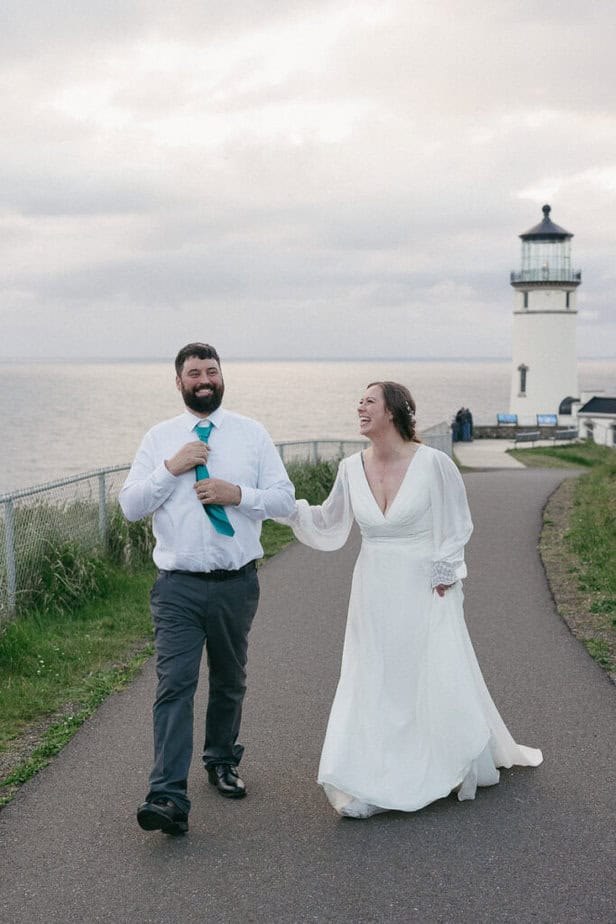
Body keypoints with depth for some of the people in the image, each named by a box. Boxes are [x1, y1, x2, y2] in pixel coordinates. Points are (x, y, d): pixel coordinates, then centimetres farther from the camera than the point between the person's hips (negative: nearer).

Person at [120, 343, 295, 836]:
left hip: (237, 584, 2)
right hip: (178, 586, -1)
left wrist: (237, 494, -16)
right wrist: (171, 468, -13)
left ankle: (222, 762, 39)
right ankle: (168, 797, -14)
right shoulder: (159, 439, 4)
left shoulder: (252, 434, 3)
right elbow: (130, 505, -1)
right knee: (175, 684, -12)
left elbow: (284, 499, 0)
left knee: (230, 681, 17)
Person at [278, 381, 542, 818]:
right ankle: (366, 786, 16)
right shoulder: (352, 469, 2)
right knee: (372, 684, 6)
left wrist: (443, 576, -5)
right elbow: (330, 524, 15)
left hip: (425, 592, -4)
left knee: (440, 680, 5)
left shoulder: (432, 463, -12)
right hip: (374, 595, 4)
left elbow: (457, 526, -3)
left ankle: (468, 765, 29)